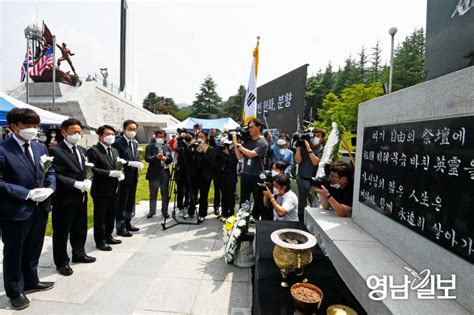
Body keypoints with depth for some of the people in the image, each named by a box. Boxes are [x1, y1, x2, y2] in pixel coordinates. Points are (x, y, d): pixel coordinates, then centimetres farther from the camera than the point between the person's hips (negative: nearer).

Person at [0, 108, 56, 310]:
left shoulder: (40, 147, 7)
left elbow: (51, 172, 10)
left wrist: (49, 189, -8)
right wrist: (28, 194, -21)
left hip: (40, 208, 6)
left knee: (33, 250, 22)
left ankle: (31, 282, 41)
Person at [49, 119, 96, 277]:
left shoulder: (82, 150, 12)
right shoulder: (55, 151, -12)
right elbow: (55, 175, -18)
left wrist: (88, 181, -7)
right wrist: (75, 183, -24)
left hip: (81, 197, 7)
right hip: (64, 199, -7)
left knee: (81, 228, 20)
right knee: (61, 232, 8)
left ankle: (78, 254, 38)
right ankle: (62, 262, 24)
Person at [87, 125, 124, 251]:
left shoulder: (114, 150, 14)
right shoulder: (93, 151, -11)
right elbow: (92, 170, -19)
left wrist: (120, 174, -2)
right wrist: (110, 173, -24)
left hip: (114, 190, 7)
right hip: (101, 190, -7)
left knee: (111, 216, 18)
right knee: (100, 217, 7)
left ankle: (108, 236, 34)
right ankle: (100, 241, 20)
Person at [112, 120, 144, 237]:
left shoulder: (135, 143, 12)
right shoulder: (118, 143, -13)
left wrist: (139, 163, -8)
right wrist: (130, 163, -26)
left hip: (133, 177, 8)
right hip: (124, 177, -8)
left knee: (130, 203, 17)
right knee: (121, 204, 3)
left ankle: (127, 224, 31)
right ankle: (120, 227, 15)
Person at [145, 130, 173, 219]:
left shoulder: (167, 147, 9)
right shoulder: (150, 146, 0)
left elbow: (171, 159, 2)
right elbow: (147, 158, -13)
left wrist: (165, 159, -19)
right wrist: (156, 157, -28)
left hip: (165, 172, 2)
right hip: (154, 173, -2)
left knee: (165, 193, 8)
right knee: (153, 193, 10)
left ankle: (164, 211, 20)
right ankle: (152, 211, 23)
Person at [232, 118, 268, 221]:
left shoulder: (263, 143, -7)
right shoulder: (246, 141, 7)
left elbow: (251, 154, -21)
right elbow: (239, 156, 3)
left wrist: (237, 144, -17)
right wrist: (234, 144, -5)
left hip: (257, 176, -4)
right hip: (245, 175, 4)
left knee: (258, 200, 11)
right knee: (243, 200, 10)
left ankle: (255, 219, 26)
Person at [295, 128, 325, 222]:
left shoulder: (322, 149, -2)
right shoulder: (303, 147, 3)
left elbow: (315, 162, -14)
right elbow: (298, 161, -4)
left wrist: (309, 149, -16)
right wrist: (298, 147, -9)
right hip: (301, 179, 3)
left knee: (315, 205, -6)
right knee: (301, 204, 14)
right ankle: (301, 223, 28)